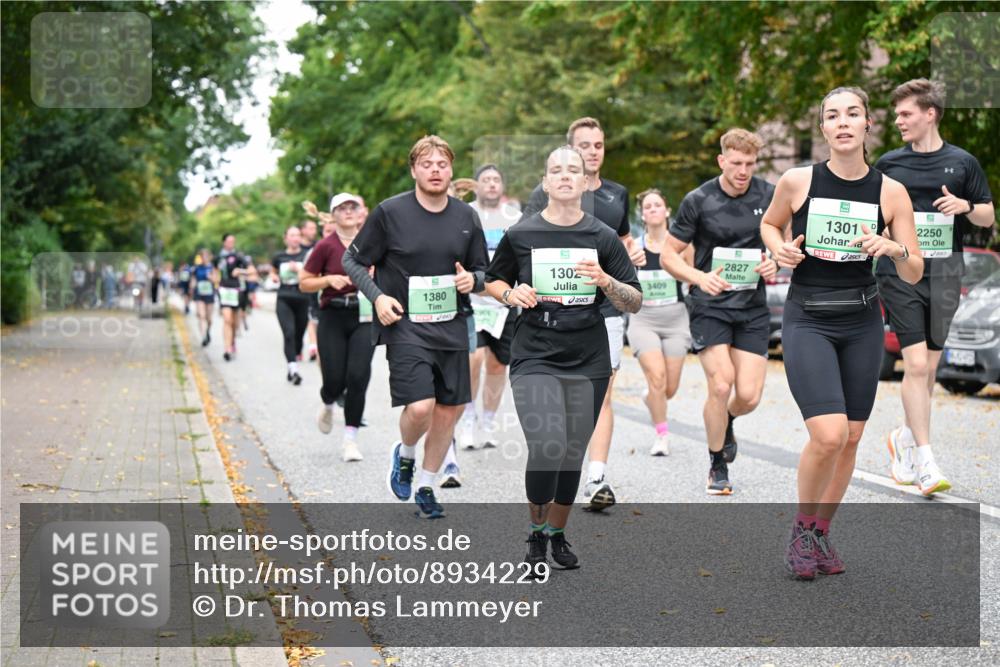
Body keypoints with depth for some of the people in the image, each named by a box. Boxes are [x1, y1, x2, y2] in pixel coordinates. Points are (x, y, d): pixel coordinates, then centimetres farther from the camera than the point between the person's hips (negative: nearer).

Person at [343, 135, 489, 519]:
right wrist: (377, 297, -12)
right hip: (405, 325, -4)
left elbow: (483, 269, 17)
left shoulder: (466, 217, 6)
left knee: (450, 409, 7)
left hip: (452, 327, 5)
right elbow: (353, 261, 2)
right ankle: (404, 455, 17)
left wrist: (472, 280, -7)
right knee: (420, 407, -18)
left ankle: (425, 487, 27)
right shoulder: (389, 213, -6)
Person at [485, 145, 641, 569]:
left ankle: (558, 535, 29)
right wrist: (512, 295, -5)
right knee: (546, 449, -16)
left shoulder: (603, 238, 4)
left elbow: (635, 303, 3)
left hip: (588, 362, 2)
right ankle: (536, 534, 8)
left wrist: (605, 281, -15)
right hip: (534, 358, -2)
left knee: (573, 456, 8)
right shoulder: (520, 235, 1)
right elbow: (492, 281, 16)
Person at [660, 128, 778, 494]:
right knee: (721, 384, -16)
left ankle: (726, 422, 35)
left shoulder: (769, 195, 0)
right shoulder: (698, 201, -7)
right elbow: (668, 254, -2)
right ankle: (717, 466, 7)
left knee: (749, 396, -4)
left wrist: (775, 263, -9)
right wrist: (700, 277, -19)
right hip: (710, 304, -2)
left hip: (752, 306, 3)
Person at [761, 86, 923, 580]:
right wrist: (780, 250, -8)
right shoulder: (797, 182, -7)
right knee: (829, 434, -18)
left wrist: (894, 248, -20)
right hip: (807, 321, -3)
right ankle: (801, 526, 7)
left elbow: (914, 275, 0)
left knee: (851, 438, 8)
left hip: (863, 323, 3)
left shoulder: (891, 192, -3)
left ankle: (821, 532, 28)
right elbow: (769, 224, 14)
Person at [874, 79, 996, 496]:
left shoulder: (962, 163, 6)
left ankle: (904, 439, 30)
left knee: (929, 368, 8)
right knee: (916, 364, -12)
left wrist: (965, 206, -9)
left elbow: (988, 216, 11)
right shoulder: (888, 164, 6)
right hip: (899, 271, -2)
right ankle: (925, 461, -10)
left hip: (944, 273, 2)